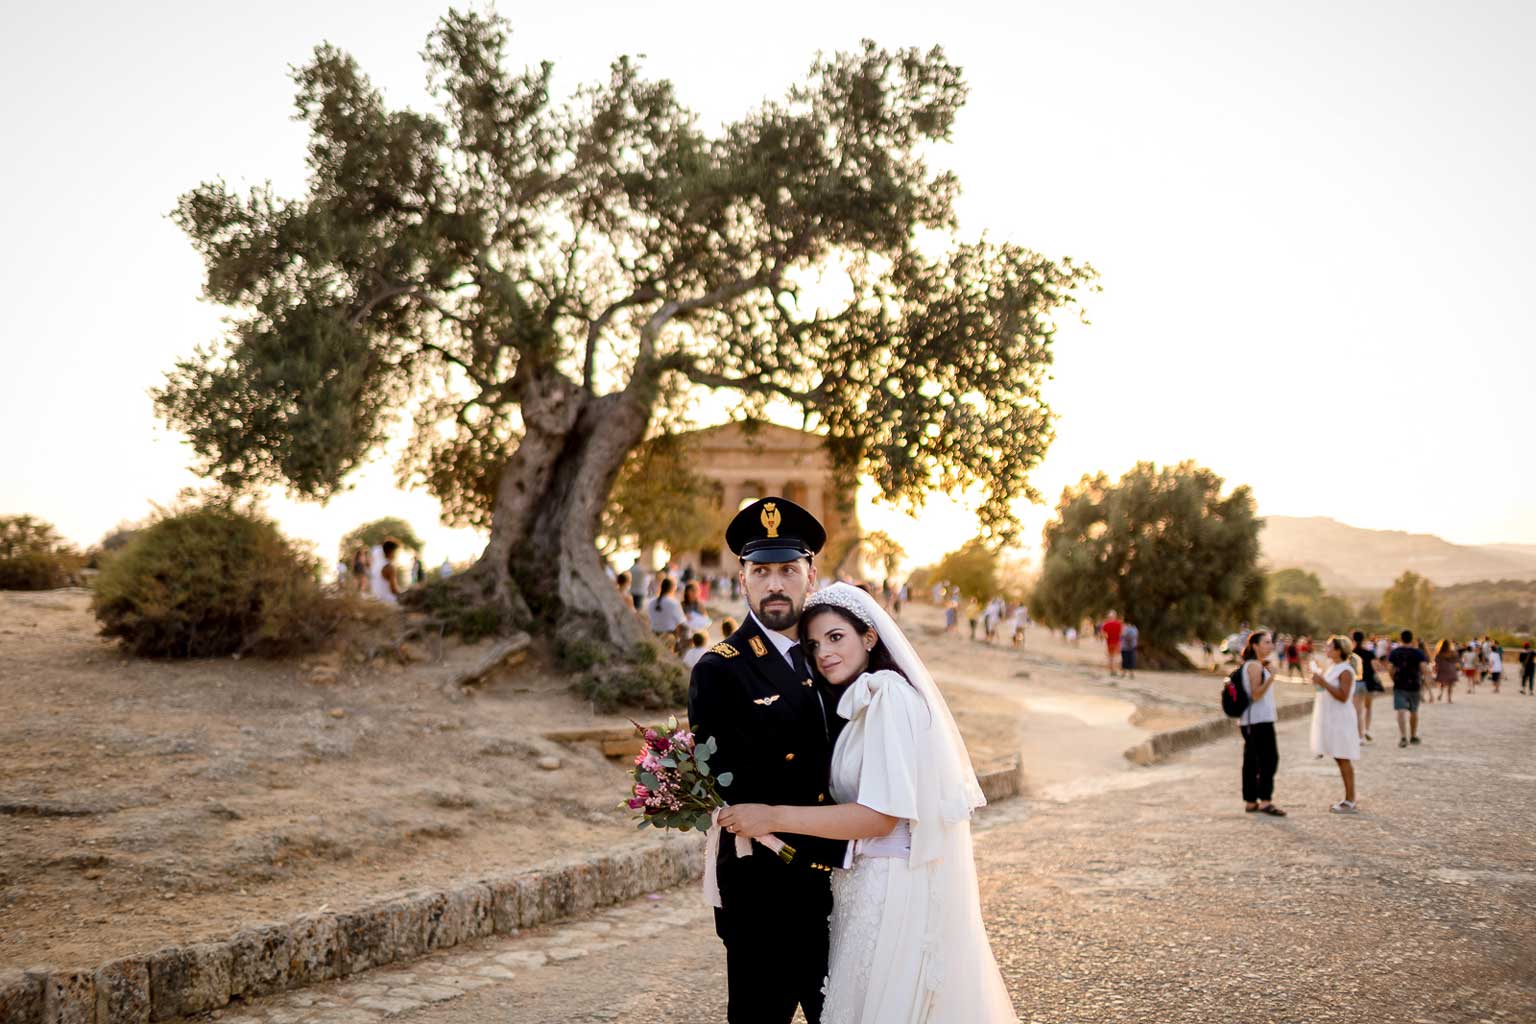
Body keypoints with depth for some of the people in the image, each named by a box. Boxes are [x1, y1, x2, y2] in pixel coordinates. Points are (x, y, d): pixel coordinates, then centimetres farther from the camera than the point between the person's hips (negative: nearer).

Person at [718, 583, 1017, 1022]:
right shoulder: (861, 699, 13)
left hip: (895, 888, -9)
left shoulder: (889, 695, -17)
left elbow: (882, 815, -22)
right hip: (866, 883, 9)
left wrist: (773, 817, -22)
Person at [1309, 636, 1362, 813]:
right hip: (1331, 719, 10)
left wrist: (1323, 682, -25)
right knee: (1339, 759, 12)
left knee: (1344, 759, -6)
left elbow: (1343, 696, -22)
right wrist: (1319, 679, 10)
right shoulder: (1333, 668, 14)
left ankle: (1350, 801, -3)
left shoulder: (1346, 671, -14)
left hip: (1341, 721, -10)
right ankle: (1348, 799, 18)